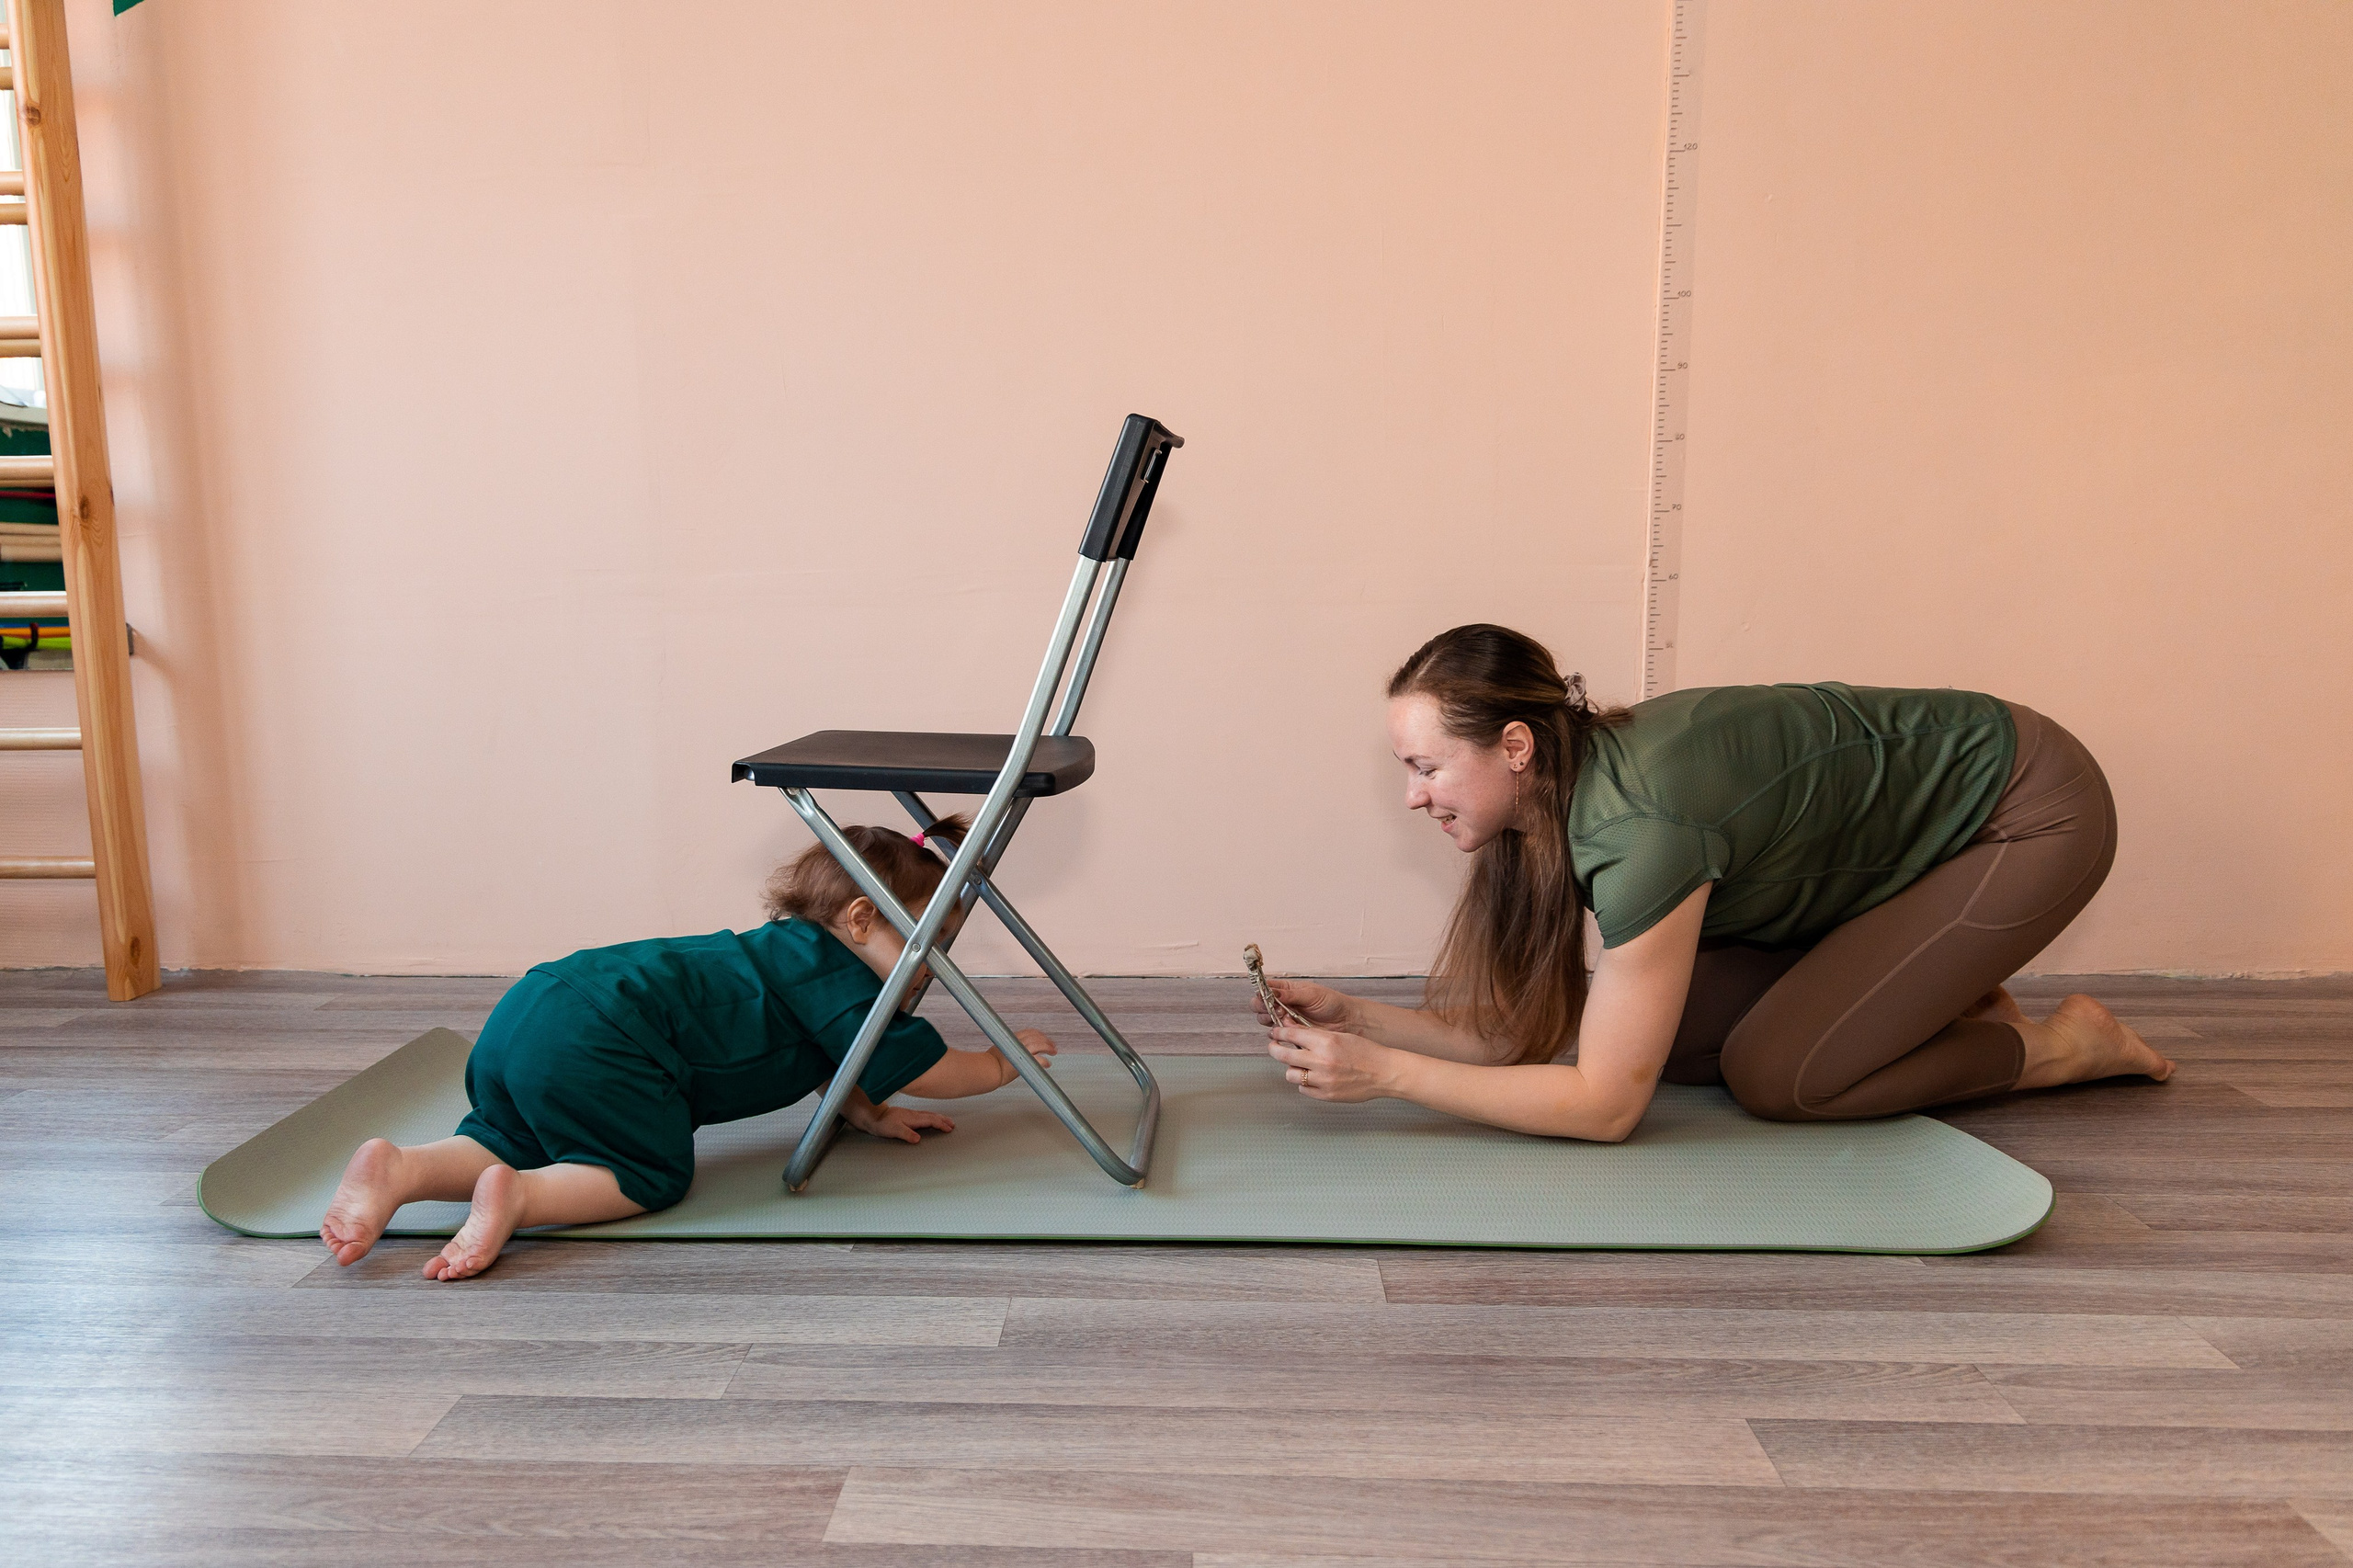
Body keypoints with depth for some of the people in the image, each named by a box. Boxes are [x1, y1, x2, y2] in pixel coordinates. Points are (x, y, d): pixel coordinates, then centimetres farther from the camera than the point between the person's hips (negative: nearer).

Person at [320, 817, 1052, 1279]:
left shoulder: (795, 949, 27)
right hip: (592, 1043, -9)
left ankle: (399, 1167, -5)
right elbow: (928, 1068, 4)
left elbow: (819, 1058, 41)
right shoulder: (837, 978, -1)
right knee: (651, 1172, -1)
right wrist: (1003, 1061, 22)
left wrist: (871, 1114, 31)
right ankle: (517, 1198, -21)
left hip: (531, 1006, 9)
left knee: (506, 1145, 17)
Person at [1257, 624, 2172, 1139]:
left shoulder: (1640, 829, -36)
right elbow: (1523, 1038, -6)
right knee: (1664, 1034, -3)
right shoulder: (1553, 799, -11)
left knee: (1774, 1075, -13)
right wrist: (1351, 1016, -16)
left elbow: (1605, 1103, -30)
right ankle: (1945, 997, 14)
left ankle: (2063, 1046, 7)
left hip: (2030, 815, -7)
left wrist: (1384, 1074, -31)